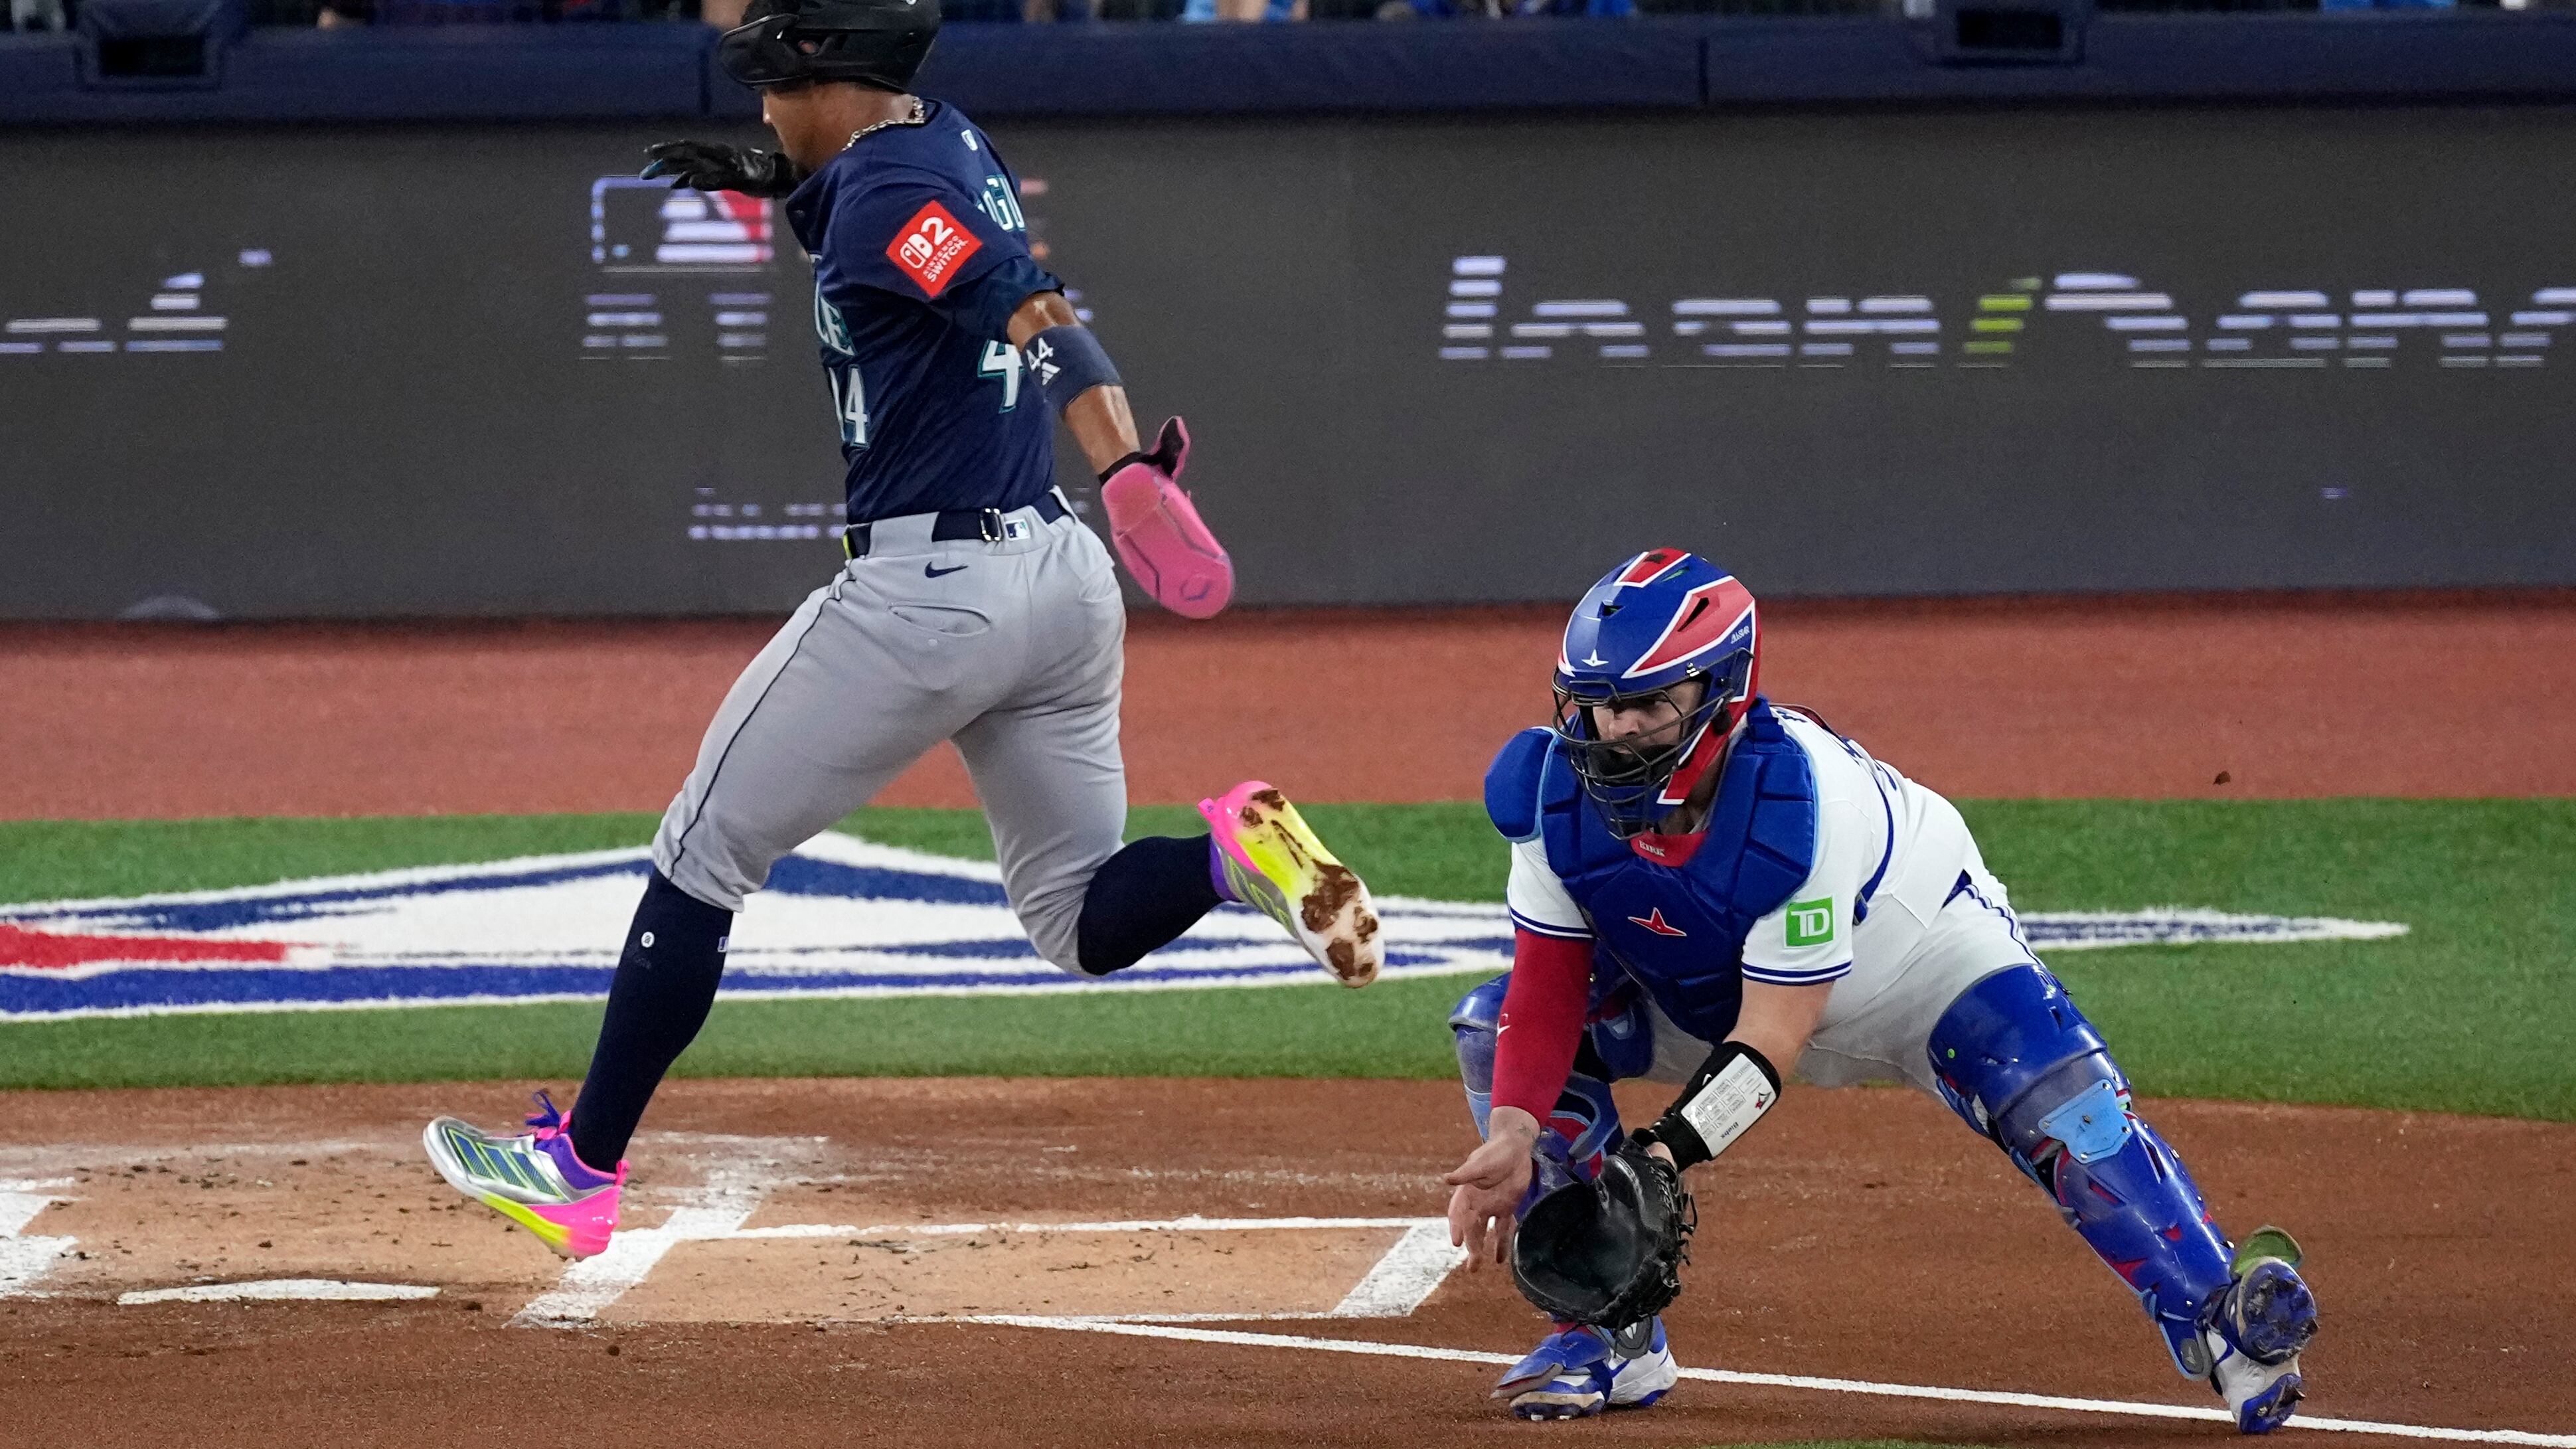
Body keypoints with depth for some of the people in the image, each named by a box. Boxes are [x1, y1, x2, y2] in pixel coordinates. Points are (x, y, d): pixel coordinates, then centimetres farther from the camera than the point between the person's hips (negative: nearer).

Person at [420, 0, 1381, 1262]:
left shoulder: (885, 190, -14)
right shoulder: (947, 140, 13)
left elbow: (1030, 310, -29)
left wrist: (1129, 471, -43)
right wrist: (765, 181, 16)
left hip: (926, 582, -9)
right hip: (1062, 573, 9)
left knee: (702, 858, 5)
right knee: (1083, 923, 14)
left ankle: (579, 1167, 9)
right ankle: (1236, 852, -16)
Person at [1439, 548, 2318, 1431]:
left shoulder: (1800, 794, -39)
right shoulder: (1554, 789, -25)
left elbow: (1771, 1037, -37)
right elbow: (1548, 985, -20)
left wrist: (1662, 1155, -47)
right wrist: (1513, 1134, -36)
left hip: (1922, 957, -5)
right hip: (1702, 988, 5)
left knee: (2066, 1115, -28)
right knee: (1501, 1029, -12)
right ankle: (1613, 1341, -5)